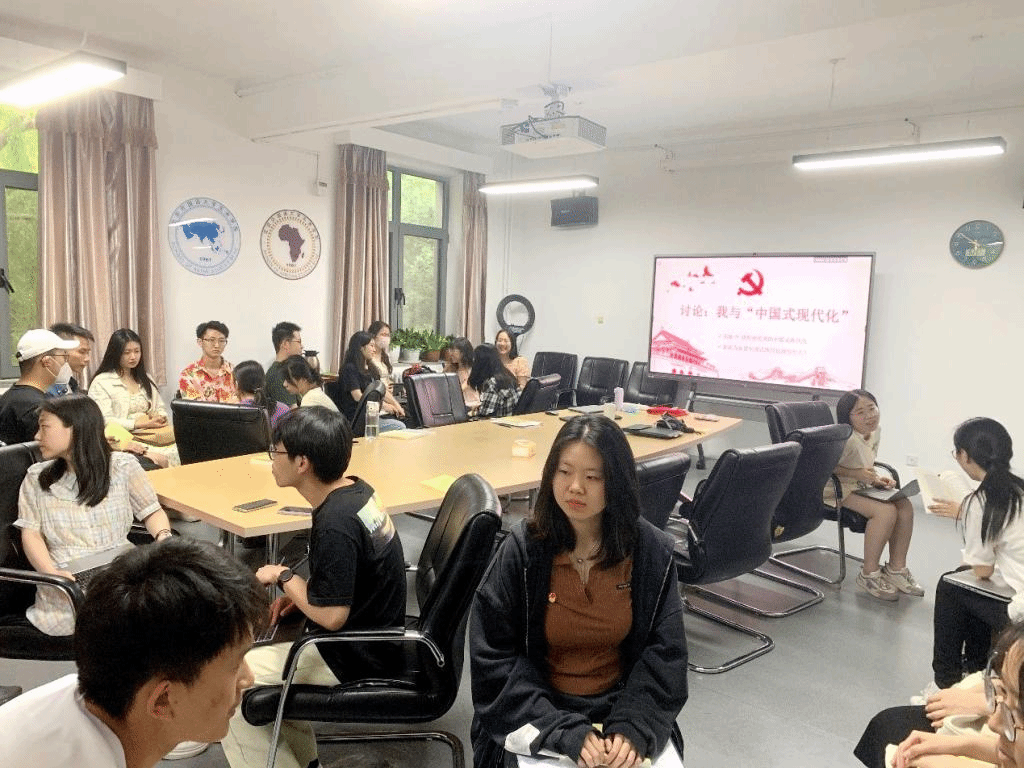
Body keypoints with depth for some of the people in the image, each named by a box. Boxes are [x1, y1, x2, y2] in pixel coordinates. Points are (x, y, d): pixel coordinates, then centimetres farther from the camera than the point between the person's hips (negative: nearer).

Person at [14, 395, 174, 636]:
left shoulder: (122, 466, 7)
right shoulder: (36, 478, 13)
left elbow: (153, 511, 13)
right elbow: (31, 534, 6)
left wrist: (164, 538, -11)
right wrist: (51, 573, -14)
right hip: (67, 586, 0)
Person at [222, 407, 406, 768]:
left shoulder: (335, 523, -29)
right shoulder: (357, 490, -1)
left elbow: (331, 615, -25)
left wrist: (284, 577, -11)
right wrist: (299, 592, 3)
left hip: (353, 656, -9)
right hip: (372, 631, 9)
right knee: (265, 635, 24)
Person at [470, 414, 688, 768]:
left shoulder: (651, 552, -8)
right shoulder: (522, 550, -13)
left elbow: (665, 653, -3)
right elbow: (492, 657, -12)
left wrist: (634, 727, -18)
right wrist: (564, 731, -20)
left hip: (621, 708, 2)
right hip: (537, 716, -1)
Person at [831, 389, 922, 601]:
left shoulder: (875, 433, 2)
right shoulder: (845, 439, -25)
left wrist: (876, 478, -3)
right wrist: (856, 474, -26)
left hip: (862, 487, 9)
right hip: (836, 490, -9)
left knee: (905, 505, -7)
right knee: (886, 511, -25)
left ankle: (897, 568, 6)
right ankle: (869, 575, -11)